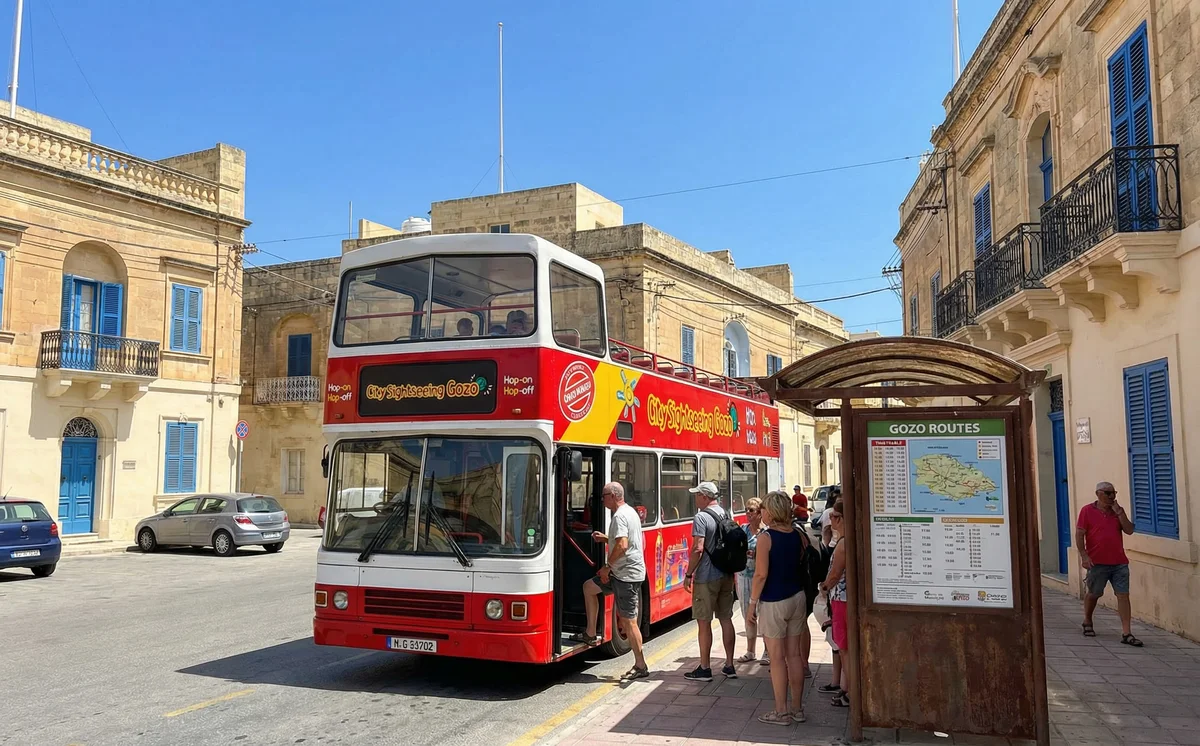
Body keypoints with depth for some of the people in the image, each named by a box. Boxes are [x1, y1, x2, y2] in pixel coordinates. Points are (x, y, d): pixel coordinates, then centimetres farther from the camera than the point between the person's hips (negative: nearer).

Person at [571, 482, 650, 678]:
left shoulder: (619, 516, -17)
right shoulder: (630, 511, 14)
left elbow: (622, 545, -27)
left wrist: (607, 566, -16)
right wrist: (606, 538, 16)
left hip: (627, 573, -11)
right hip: (625, 572, 11)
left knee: (629, 620, -5)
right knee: (589, 587, 20)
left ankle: (641, 666, 3)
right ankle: (591, 635, 23)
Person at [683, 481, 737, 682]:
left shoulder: (701, 518, -14)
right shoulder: (726, 515, 10)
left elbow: (698, 549, -20)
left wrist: (688, 575, -12)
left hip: (707, 577, -8)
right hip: (727, 575, 8)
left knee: (704, 622, 0)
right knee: (726, 619, 12)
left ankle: (704, 669, 5)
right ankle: (729, 666, 17)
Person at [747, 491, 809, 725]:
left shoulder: (766, 538, -16)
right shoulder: (797, 535, 2)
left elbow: (761, 574, -18)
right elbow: (802, 565, 11)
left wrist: (752, 602, -9)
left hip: (774, 603, -6)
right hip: (797, 598, 6)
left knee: (777, 658, 2)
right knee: (794, 654, 12)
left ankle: (781, 712, 9)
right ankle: (797, 708, 20)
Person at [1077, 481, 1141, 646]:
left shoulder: (1117, 510, 11)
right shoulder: (1087, 510, -3)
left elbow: (1129, 530, 1)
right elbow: (1079, 534, -6)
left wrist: (1119, 512, -9)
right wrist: (1084, 556, -14)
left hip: (1119, 562, 3)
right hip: (1097, 563, -3)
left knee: (1123, 595, -4)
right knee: (1093, 594, 12)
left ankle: (1126, 633, -4)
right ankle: (1087, 622, 34)